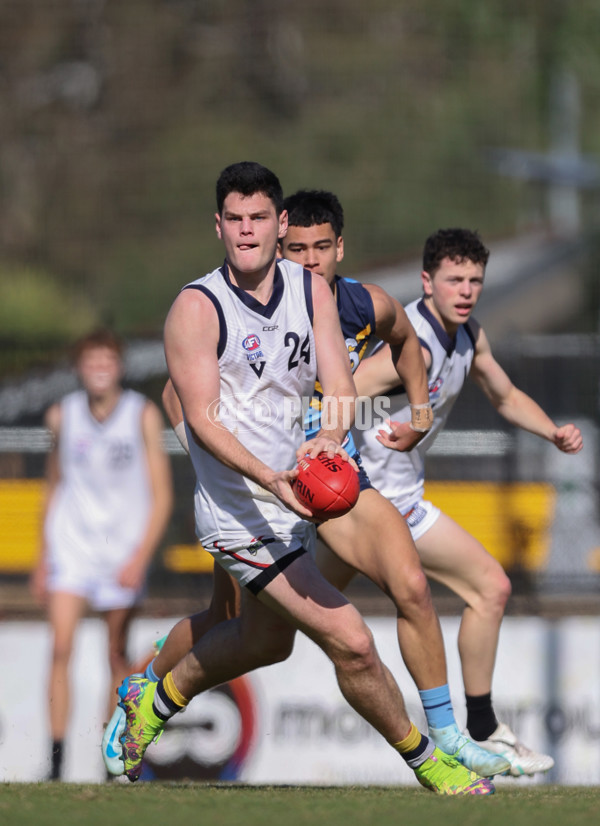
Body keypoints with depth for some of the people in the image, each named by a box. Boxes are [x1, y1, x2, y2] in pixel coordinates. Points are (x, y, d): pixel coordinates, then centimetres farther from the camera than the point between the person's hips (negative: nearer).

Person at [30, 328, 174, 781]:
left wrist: (140, 557, -14)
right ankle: (57, 759, -14)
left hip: (123, 552, -1)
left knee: (118, 657, 5)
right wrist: (44, 556, 15)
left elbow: (161, 495, -4)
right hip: (70, 543, 1)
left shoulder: (143, 415, -5)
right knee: (61, 648, -13)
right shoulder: (62, 415, 2)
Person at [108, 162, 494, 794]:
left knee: (265, 642, 28)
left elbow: (340, 387, -4)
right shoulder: (196, 308, -16)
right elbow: (202, 420, -19)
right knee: (351, 643, -13)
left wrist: (329, 438, -27)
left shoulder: (311, 289, 2)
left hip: (293, 504, 8)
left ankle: (154, 700, 50)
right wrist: (271, 481, -33)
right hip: (240, 516, -8)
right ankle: (424, 760, 6)